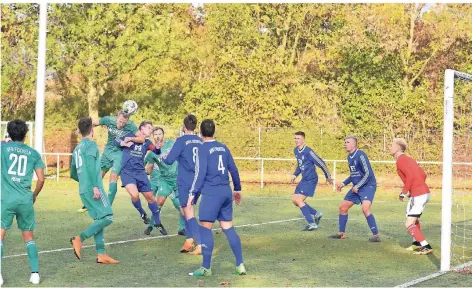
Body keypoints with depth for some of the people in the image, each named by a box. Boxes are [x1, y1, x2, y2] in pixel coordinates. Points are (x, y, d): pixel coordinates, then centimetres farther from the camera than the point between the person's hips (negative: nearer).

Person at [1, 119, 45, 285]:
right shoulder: (33, 153, 7)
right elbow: (41, 179, 4)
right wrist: (35, 195, 20)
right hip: (26, 200, 2)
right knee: (29, 237, 14)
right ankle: (35, 273, 8)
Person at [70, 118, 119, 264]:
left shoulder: (77, 148, 19)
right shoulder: (91, 144, -6)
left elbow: (73, 174, 25)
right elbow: (90, 166, -21)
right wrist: (95, 186, -25)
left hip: (83, 191, 9)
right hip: (93, 189, -9)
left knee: (99, 220, 9)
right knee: (107, 217, -9)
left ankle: (101, 254, 3)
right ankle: (80, 239, -16)